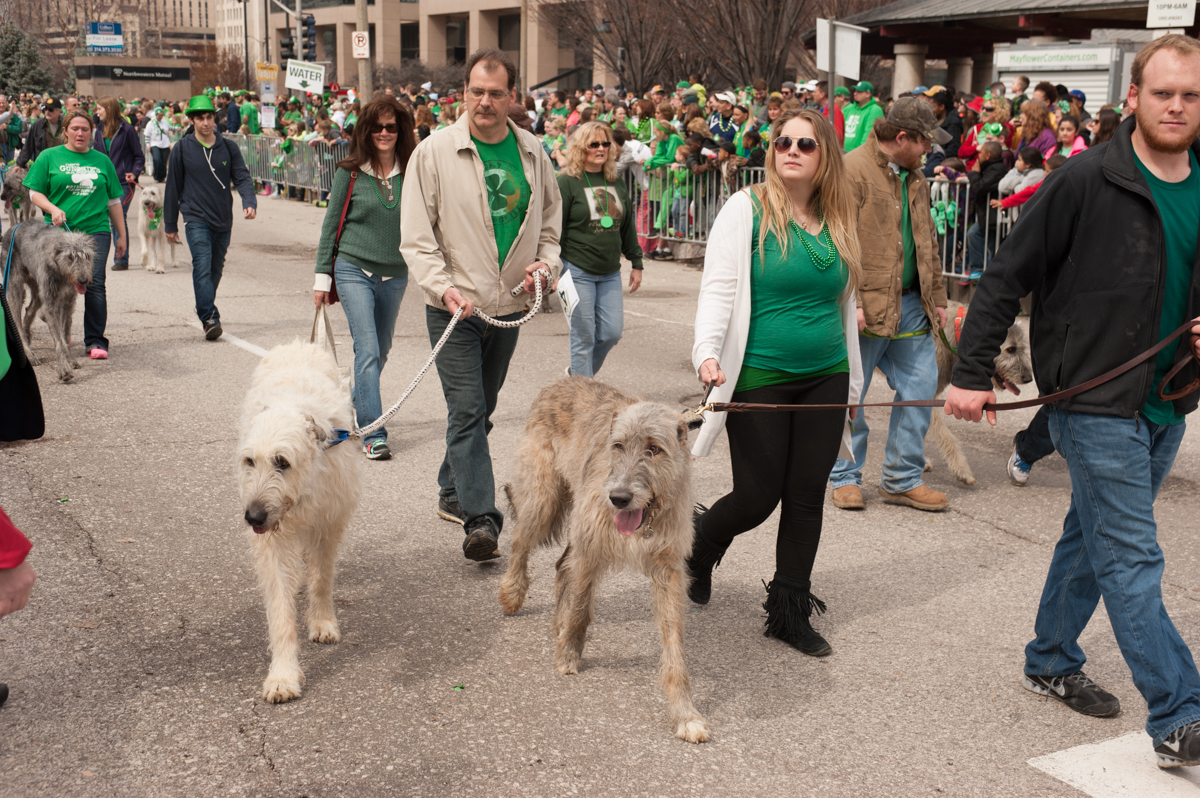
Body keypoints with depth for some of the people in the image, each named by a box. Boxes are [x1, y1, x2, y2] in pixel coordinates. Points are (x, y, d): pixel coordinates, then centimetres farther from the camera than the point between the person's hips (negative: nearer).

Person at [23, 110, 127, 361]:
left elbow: (114, 201, 17)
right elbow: (35, 192, 5)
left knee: (94, 284, -10)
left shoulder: (102, 160, 14)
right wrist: (53, 209, -14)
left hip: (96, 230, 1)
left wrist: (122, 235, 16)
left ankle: (95, 341, -6)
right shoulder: (49, 157, 8)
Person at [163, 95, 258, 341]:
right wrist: (170, 224, 8)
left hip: (223, 220, 3)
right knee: (202, 267, -18)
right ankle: (210, 318, -24)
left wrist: (249, 202, -20)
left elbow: (242, 177, 1)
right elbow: (173, 187, 6)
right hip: (196, 219, -3)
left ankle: (206, 310, 30)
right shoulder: (182, 149, 1)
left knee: (216, 270, 12)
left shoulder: (228, 148, 6)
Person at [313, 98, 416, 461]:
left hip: (395, 275, 3)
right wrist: (323, 275, 0)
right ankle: (373, 434, -11)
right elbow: (331, 223, 2)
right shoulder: (350, 172, -3)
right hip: (354, 270, -3)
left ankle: (360, 401, 42)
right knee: (367, 350, -12)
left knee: (381, 350, 16)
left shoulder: (410, 172, 1)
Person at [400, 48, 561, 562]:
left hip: (509, 306, 5)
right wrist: (443, 286, -22)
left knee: (481, 407, 17)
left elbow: (551, 221, 17)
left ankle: (452, 493, 35)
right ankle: (480, 519, -12)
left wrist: (545, 262, -2)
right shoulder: (434, 153, -7)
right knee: (467, 410, -12)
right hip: (454, 308, -5)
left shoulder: (533, 154, 5)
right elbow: (415, 235, -9)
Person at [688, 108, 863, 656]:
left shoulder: (837, 221, 11)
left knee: (807, 498, 7)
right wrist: (708, 352, -27)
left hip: (824, 379, 5)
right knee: (758, 498, -1)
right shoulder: (747, 209, -5)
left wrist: (853, 382, 21)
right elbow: (718, 290, -11)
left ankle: (790, 613, 21)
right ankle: (699, 544, 33)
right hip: (759, 379, -5)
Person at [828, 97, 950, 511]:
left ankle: (903, 479, 19)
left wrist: (937, 297, 20)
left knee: (920, 386, 7)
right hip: (866, 306, -7)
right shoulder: (853, 170, -10)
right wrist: (850, 302, -20)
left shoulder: (915, 178, 16)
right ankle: (845, 477, 19)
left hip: (911, 306, 8)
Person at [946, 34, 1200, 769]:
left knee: (1091, 539, 19)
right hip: (1096, 402, -6)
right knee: (1132, 560, -4)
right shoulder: (1086, 182, -13)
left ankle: (1051, 663, 35)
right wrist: (972, 373, -13)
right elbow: (1007, 279, -10)